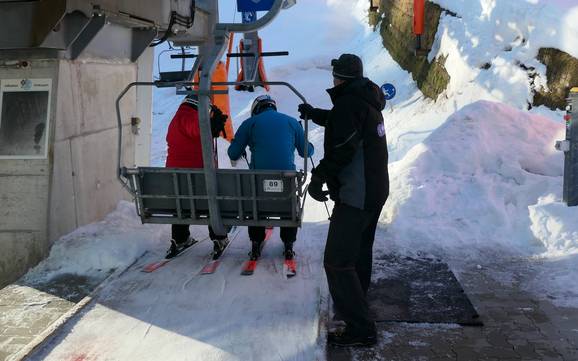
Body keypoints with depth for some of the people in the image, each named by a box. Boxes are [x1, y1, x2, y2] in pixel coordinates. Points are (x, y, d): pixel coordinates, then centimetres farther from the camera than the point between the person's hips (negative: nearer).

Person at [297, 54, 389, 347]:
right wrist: (315, 114, 43)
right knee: (360, 251, 24)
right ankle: (354, 303, 41)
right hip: (376, 191, 11)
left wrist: (318, 177, -19)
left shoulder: (348, 103, -19)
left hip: (355, 196, -11)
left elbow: (342, 149, -27)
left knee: (337, 261, -9)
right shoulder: (366, 100, 12)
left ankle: (361, 329, -8)